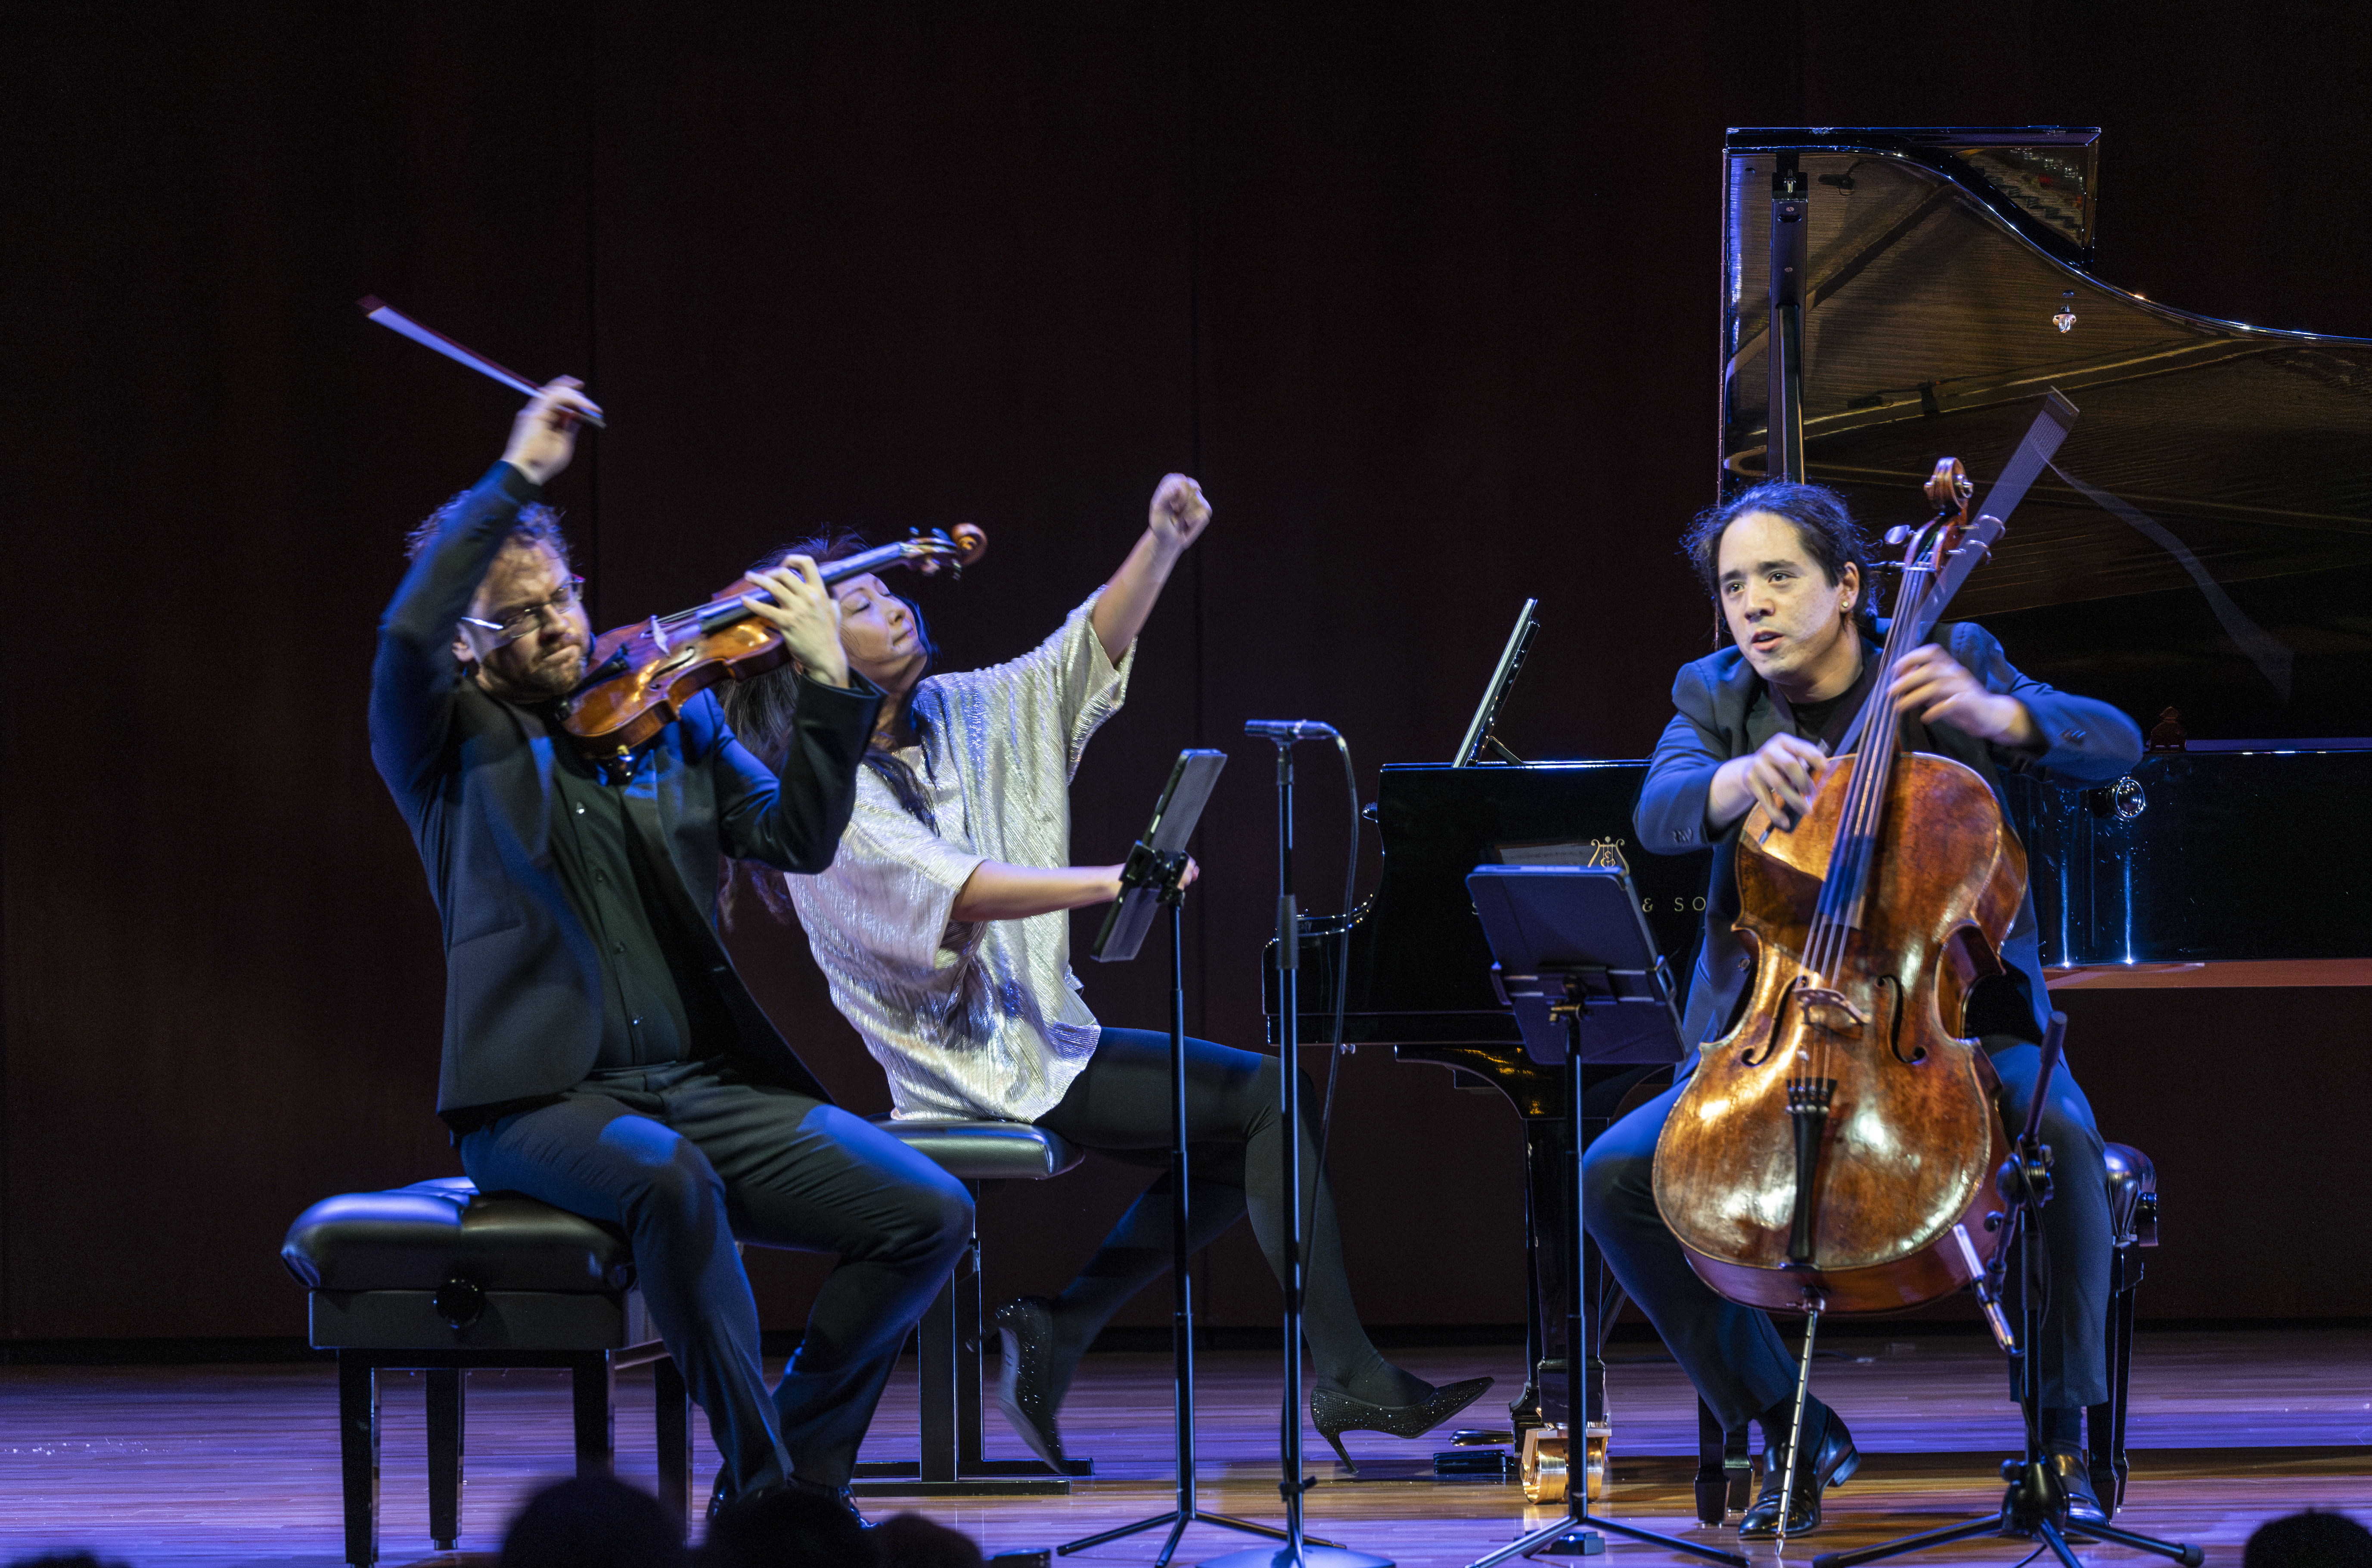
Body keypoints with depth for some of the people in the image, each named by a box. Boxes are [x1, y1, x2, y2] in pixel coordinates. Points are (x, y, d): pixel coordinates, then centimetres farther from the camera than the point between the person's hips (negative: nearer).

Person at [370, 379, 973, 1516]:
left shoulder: (669, 722, 18)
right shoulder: (450, 746, 5)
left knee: (930, 1213, -12)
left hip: (700, 1083, 5)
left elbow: (795, 839, 8)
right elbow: (408, 638, -16)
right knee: (670, 1178, -39)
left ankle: (794, 1479, 1)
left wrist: (827, 686, -5)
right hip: (543, 1101, -5)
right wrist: (515, 477, -14)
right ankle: (763, 1481, -26)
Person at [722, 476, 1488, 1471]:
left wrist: (1162, 544, -5)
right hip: (980, 1067, -9)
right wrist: (1109, 884, -37)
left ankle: (1058, 1325, 7)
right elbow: (951, 889, -28)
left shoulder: (960, 716, 11)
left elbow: (1086, 653, 10)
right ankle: (1344, 1377, -11)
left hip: (1042, 1036, 9)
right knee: (1269, 1097, -13)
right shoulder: (826, 798, -14)